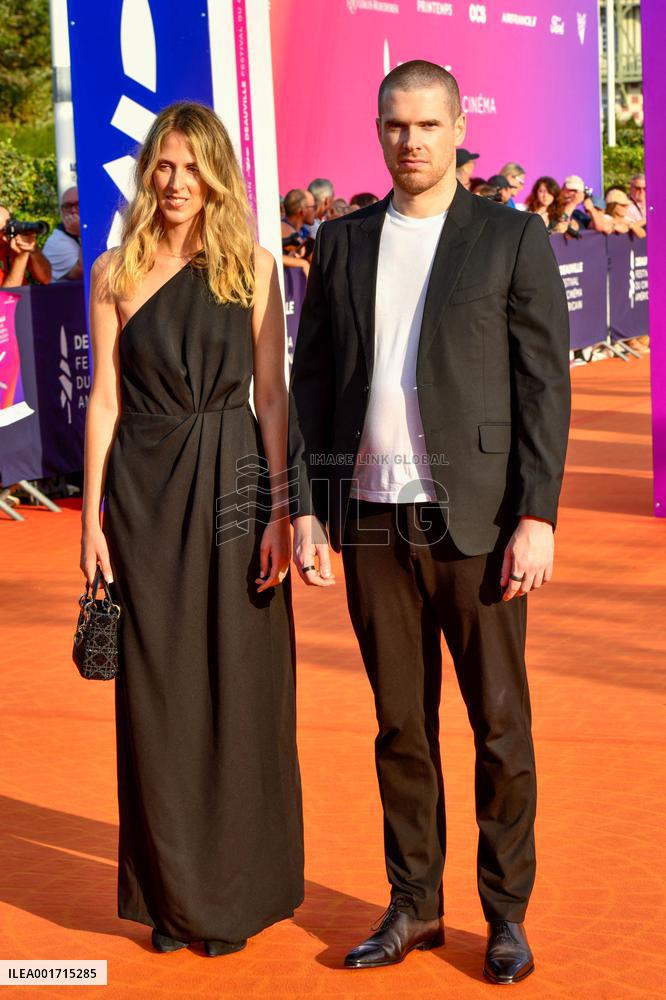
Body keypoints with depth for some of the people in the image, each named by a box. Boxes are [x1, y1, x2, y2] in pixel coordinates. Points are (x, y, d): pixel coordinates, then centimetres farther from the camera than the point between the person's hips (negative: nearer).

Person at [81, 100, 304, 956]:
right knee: (157, 689, 5)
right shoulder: (116, 272, 5)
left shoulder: (253, 266, 2)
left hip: (233, 481, -1)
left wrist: (280, 509, -7)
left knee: (238, 686, 4)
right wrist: (92, 514, -2)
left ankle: (236, 892, 18)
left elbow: (272, 395, 0)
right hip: (144, 488, 1)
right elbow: (104, 398, 4)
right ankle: (172, 892, 19)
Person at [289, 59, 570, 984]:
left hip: (475, 520, -3)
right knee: (401, 726, 12)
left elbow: (545, 386, -5)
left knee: (500, 726, 6)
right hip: (373, 521, 3)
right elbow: (311, 382, 10)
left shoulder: (513, 239, -1)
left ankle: (506, 913, 20)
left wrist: (537, 517, -12)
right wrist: (304, 509, 2)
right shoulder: (342, 244, 10)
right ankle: (414, 906, 25)